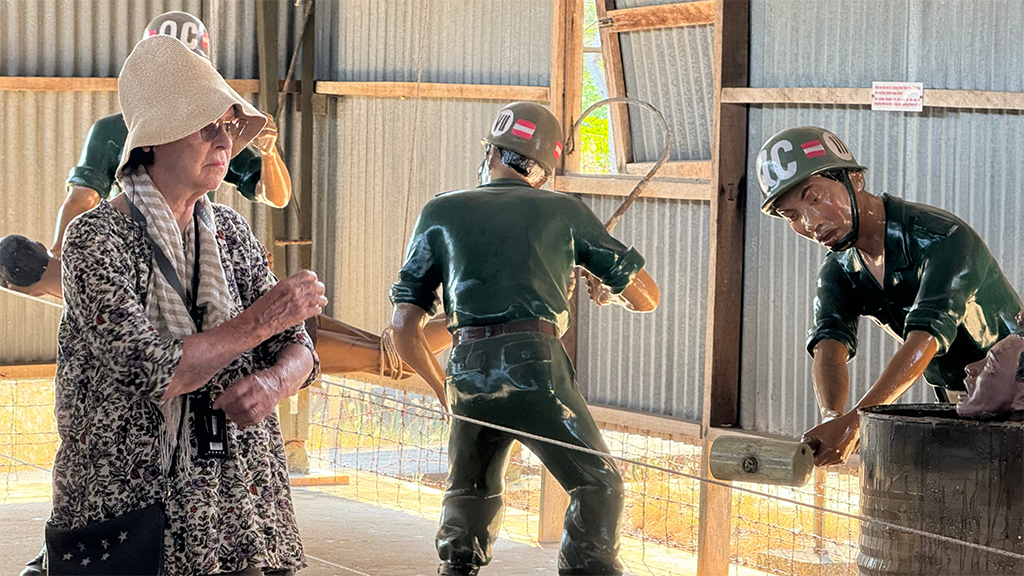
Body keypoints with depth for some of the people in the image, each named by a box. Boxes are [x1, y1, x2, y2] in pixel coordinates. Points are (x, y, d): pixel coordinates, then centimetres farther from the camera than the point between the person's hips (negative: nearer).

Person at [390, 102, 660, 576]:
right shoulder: (564, 211, 17)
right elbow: (647, 297, 23)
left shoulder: (440, 213, 18)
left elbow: (404, 327, 15)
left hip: (468, 373, 2)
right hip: (536, 366, -2)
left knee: (468, 497, 23)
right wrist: (611, 292, 46)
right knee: (597, 486, 8)